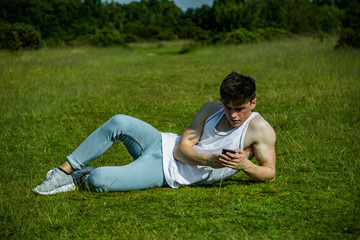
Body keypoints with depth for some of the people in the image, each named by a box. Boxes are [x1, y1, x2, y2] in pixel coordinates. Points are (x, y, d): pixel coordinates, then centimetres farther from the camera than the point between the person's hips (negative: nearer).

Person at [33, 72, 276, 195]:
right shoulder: (211, 109, 1)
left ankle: (84, 178, 14)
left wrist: (245, 165, -31)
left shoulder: (260, 130, -12)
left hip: (169, 173, -5)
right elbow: (182, 148, -3)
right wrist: (208, 159, -23)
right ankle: (66, 169, -1)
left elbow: (269, 173, -10)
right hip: (165, 145, 5)